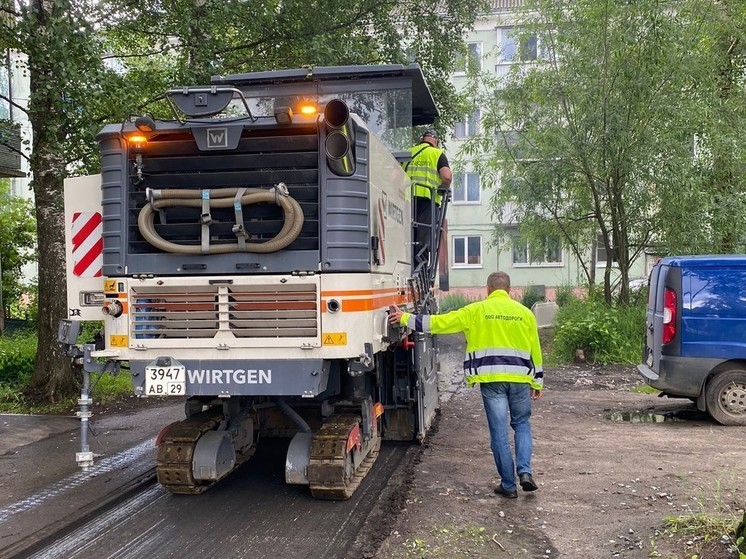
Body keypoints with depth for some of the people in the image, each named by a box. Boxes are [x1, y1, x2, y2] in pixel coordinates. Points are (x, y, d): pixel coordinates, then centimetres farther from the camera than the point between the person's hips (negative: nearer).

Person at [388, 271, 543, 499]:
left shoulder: (476, 311, 1)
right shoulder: (525, 313, 8)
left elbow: (439, 323, -1)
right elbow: (535, 349, 11)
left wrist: (405, 318, 7)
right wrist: (538, 381, 20)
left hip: (491, 379, -2)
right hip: (520, 378, 2)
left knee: (499, 431, 5)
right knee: (522, 424, 20)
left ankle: (508, 485, 10)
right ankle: (525, 471, 4)